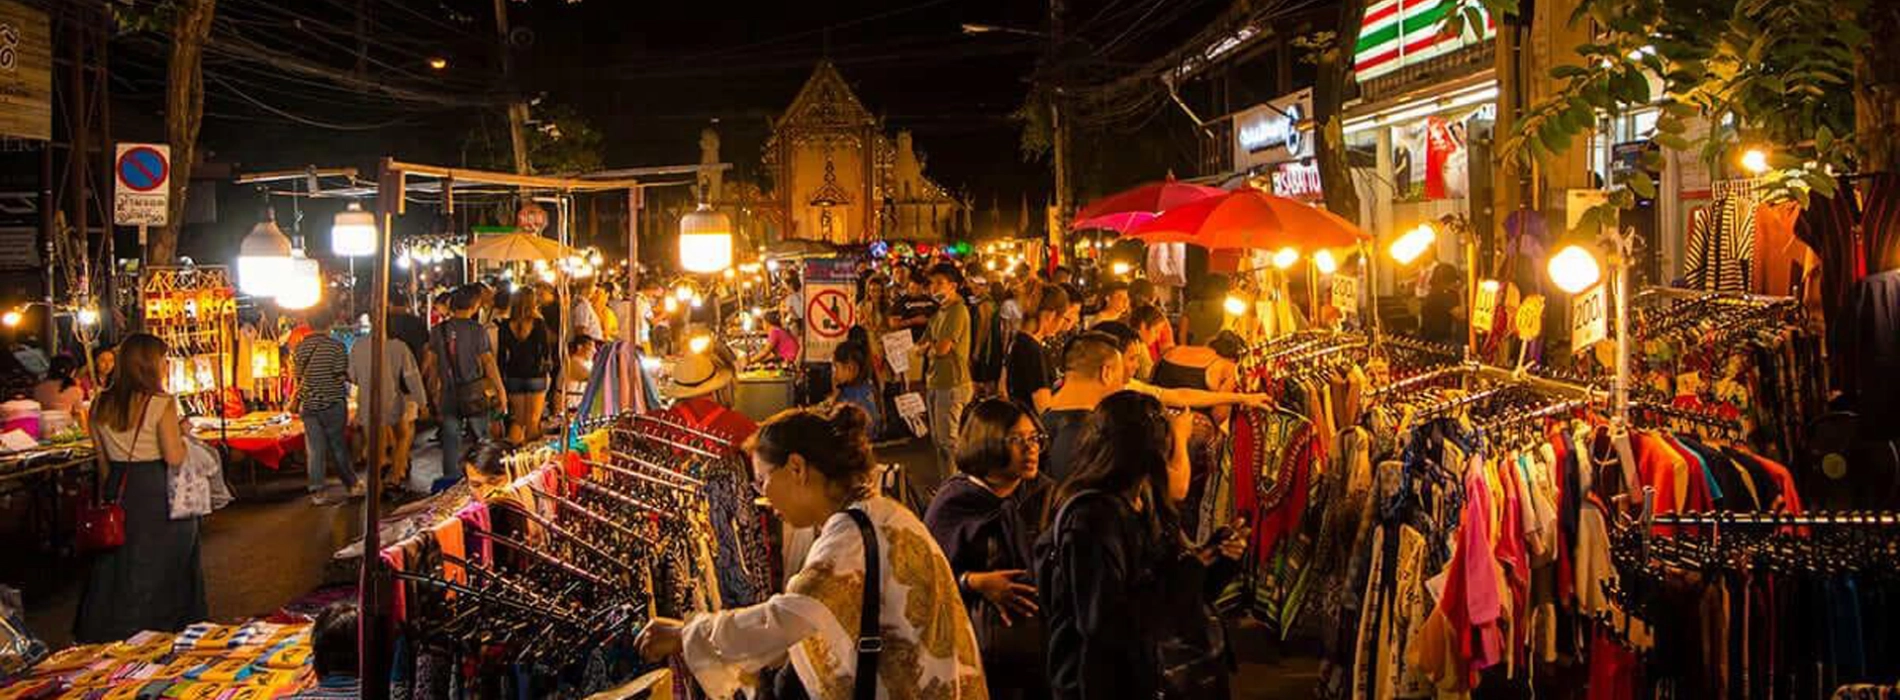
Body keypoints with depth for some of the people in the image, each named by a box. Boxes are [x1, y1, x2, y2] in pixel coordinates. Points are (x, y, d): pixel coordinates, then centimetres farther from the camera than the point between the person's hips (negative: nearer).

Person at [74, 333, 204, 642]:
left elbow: (102, 459, 10)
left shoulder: (101, 404, 3)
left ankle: (108, 634, 22)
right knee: (158, 568, 7)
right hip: (157, 492, -5)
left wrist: (110, 494, 19)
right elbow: (175, 457, -18)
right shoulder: (160, 404, -15)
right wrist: (182, 432, -1)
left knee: (116, 566, 15)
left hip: (118, 490, 5)